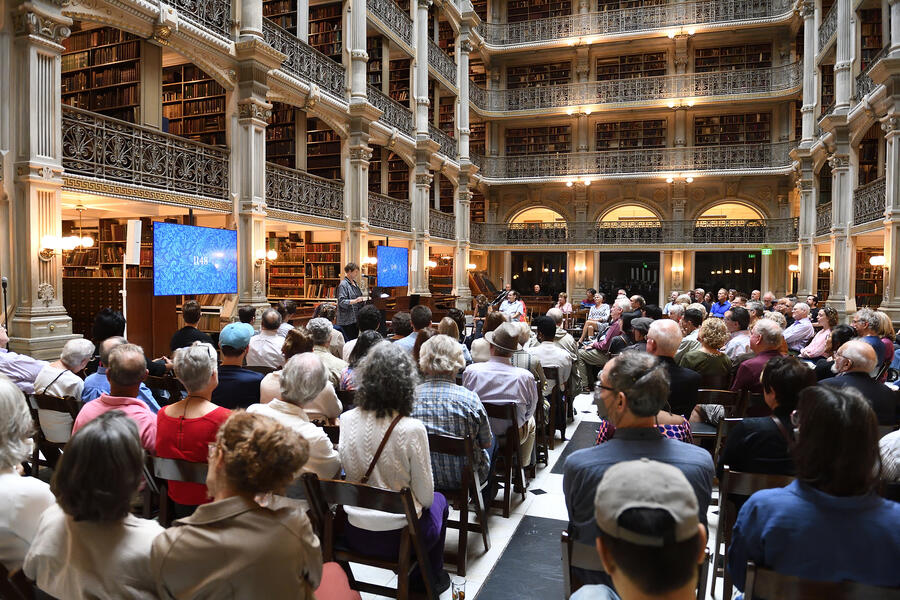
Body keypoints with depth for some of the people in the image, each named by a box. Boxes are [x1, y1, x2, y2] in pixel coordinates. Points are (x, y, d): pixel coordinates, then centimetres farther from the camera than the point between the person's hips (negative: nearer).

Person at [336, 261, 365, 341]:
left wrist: (363, 298, 8)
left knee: (355, 339, 9)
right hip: (347, 321, -8)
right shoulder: (343, 284, -11)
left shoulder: (355, 283, 15)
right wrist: (355, 301, -31)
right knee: (348, 341, -9)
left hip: (355, 318, 9)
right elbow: (342, 302, -19)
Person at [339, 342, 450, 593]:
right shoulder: (412, 429, -23)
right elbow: (425, 496, -14)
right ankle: (431, 579, 43)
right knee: (439, 501, 29)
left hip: (354, 534, 4)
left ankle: (409, 572, 46)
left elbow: (347, 474, 3)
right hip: (397, 537, -4)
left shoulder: (347, 420, -12)